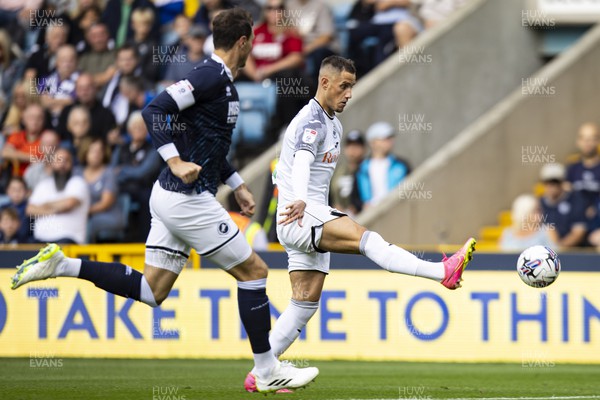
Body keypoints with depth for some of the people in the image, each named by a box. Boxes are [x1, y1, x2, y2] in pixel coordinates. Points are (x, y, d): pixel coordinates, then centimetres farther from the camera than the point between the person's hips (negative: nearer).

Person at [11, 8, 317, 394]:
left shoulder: (220, 80, 15)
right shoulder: (212, 76, -15)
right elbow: (155, 110, -23)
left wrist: (237, 184, 26)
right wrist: (176, 162, -28)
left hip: (172, 197, 9)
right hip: (188, 199, -9)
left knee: (151, 291, 10)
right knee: (254, 270, 0)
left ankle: (62, 264, 5)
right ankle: (267, 372, 6)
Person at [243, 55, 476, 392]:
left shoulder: (333, 124, 19)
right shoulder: (312, 121, -13)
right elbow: (302, 160, -33)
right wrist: (299, 201, -50)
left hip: (313, 219, 11)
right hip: (299, 216, -11)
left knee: (306, 304, 6)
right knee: (364, 237, -30)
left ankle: (259, 375, 8)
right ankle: (444, 272, -49)